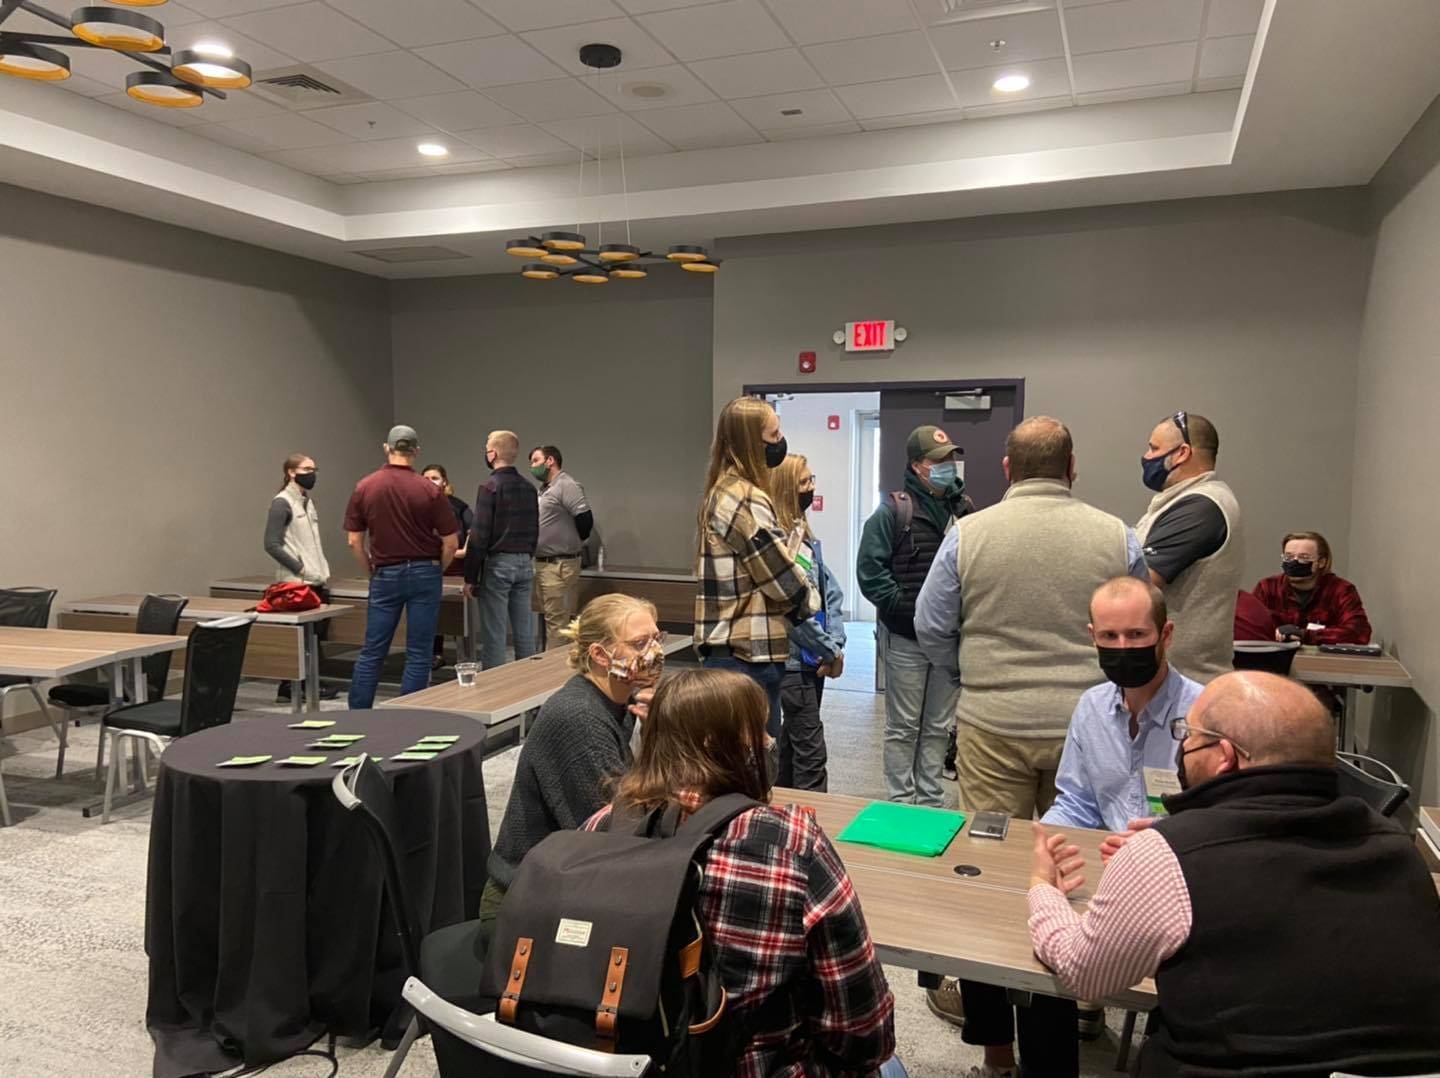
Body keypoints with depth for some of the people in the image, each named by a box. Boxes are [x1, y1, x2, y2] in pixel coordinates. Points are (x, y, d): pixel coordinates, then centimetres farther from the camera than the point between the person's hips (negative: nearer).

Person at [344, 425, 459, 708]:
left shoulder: (364, 487, -2)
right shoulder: (429, 490, -8)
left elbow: (354, 541, 0)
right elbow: (451, 543, -5)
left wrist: (372, 573, 13)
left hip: (386, 575, 2)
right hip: (423, 573, -2)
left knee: (372, 652, 9)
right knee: (418, 654, 4)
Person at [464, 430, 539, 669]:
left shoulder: (490, 487, -11)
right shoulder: (529, 488, 9)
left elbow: (479, 536, -13)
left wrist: (470, 578, -9)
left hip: (498, 563, -6)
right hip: (525, 564, 6)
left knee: (494, 636, -1)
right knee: (524, 633, 10)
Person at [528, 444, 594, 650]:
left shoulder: (566, 486, -11)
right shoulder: (544, 490, 18)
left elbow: (585, 518, -19)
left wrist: (571, 542, -4)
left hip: (559, 565, -10)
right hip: (542, 563, 10)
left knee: (557, 621, -7)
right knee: (548, 617, 13)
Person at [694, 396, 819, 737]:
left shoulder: (723, 491, 14)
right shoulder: (746, 501, -17)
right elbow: (783, 579, -14)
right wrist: (811, 601, 4)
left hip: (729, 649, 10)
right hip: (748, 654, -10)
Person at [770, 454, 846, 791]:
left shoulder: (806, 535, 13)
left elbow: (832, 593, 11)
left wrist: (835, 645, -3)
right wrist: (831, 652, -12)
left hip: (814, 661, 9)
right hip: (794, 661, -9)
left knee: (793, 744, 18)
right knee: (810, 752, -6)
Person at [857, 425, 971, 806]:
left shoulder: (964, 510, 7)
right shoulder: (894, 511, -6)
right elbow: (869, 569, -10)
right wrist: (906, 607, -13)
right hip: (906, 638, -5)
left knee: (938, 728, 14)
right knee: (903, 727, 6)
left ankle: (931, 801, 25)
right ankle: (901, 802, 16)